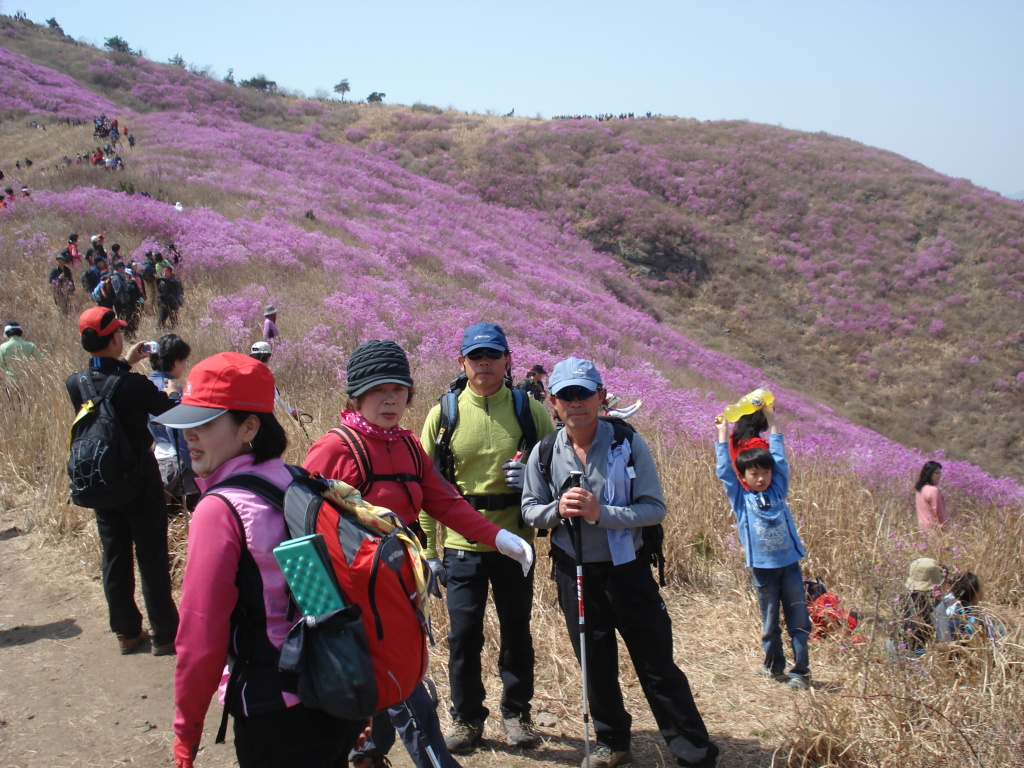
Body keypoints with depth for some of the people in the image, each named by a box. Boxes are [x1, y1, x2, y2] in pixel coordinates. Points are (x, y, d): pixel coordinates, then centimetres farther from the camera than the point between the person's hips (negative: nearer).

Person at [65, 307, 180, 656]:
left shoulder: (75, 383, -6)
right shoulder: (134, 385, -23)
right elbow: (168, 409, -4)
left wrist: (125, 364, 25)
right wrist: (171, 392, 17)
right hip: (140, 483, -5)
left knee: (115, 558, 14)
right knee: (152, 559, 5)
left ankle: (127, 632, 25)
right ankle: (165, 634, 13)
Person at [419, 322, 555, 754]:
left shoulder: (529, 410, -1)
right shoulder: (443, 415, 0)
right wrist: (428, 548, 0)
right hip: (462, 545, 0)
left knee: (517, 632, 12)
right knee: (464, 636, 3)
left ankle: (516, 714, 30)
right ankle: (466, 718, 22)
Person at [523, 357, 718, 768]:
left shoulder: (629, 444, -9)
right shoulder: (545, 453, -1)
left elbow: (655, 508, -11)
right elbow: (529, 509, 5)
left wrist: (600, 512, -24)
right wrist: (558, 509, -17)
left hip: (627, 570, -3)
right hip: (574, 574, 3)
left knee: (658, 668, 2)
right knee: (595, 667, 15)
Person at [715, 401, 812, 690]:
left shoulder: (777, 491, 5)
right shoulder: (740, 497, 0)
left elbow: (779, 459, 8)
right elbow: (724, 469, -3)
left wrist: (770, 420, 8)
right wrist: (723, 433, 1)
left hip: (789, 564, 2)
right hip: (762, 567, -2)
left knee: (798, 620, 2)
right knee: (770, 621, 10)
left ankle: (801, 671, 9)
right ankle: (774, 665, 25)